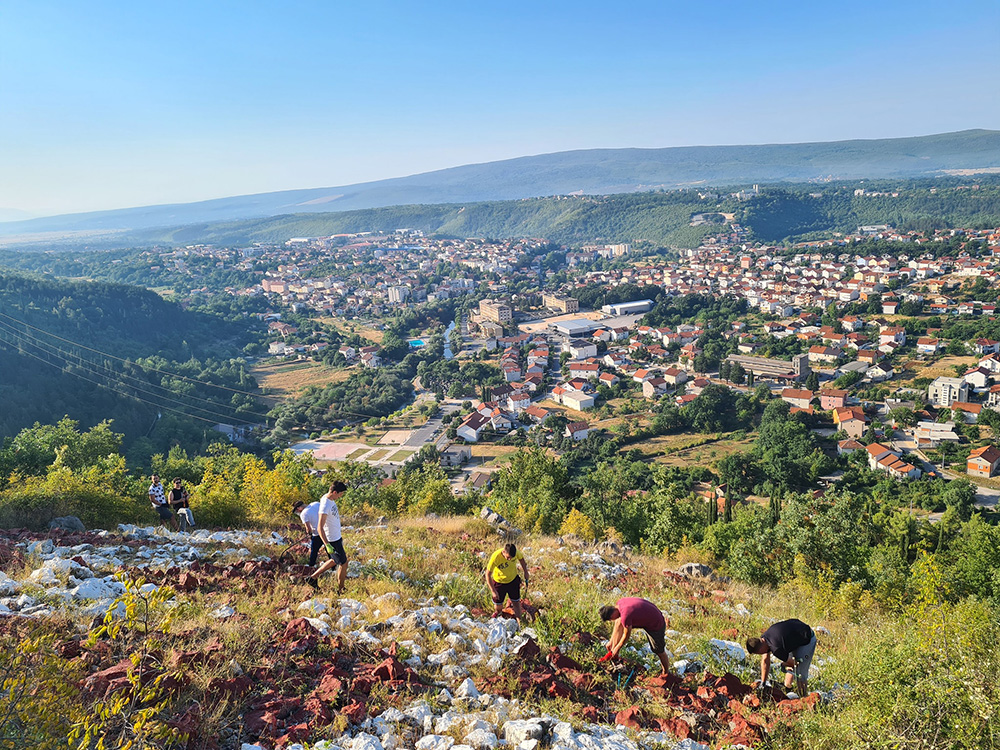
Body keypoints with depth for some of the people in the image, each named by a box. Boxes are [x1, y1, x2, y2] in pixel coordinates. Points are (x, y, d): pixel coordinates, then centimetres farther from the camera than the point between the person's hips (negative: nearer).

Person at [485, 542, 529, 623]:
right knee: (498, 606, 13)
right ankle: (498, 611, 47)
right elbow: (488, 574, -24)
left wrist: (526, 574, 7)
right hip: (499, 582, -2)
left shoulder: (516, 552, -27)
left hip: (513, 580, 2)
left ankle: (519, 620, 33)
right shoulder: (495, 557, -36)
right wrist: (493, 591, -24)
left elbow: (521, 559, -2)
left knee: (516, 602, 11)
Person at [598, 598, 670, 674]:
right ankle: (612, 654, 10)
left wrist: (617, 648, -2)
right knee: (619, 622, 2)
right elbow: (617, 621, 7)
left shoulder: (625, 616, -35)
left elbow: (626, 636, -18)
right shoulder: (619, 603, -10)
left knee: (659, 651, 6)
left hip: (657, 625, -9)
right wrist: (611, 641, 14)